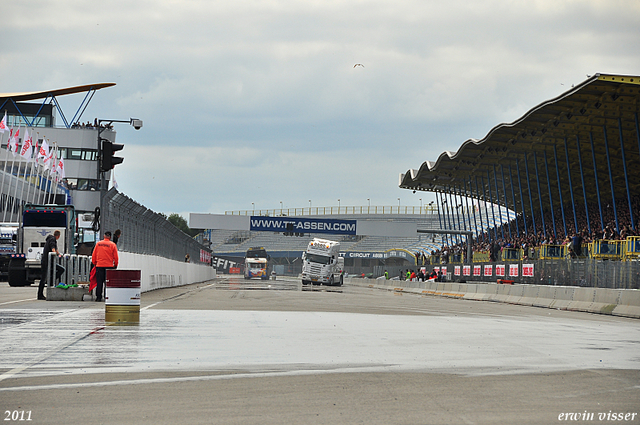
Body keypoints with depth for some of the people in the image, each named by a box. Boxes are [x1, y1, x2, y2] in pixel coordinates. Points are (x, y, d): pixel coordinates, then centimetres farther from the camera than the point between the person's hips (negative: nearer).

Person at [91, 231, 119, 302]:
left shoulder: (98, 244, 4)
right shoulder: (112, 245, -2)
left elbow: (93, 255, 8)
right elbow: (116, 256, 0)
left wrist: (94, 263, 20)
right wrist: (115, 264, 12)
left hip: (99, 265, 2)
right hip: (109, 266, -2)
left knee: (99, 282, 5)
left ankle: (98, 297, 4)